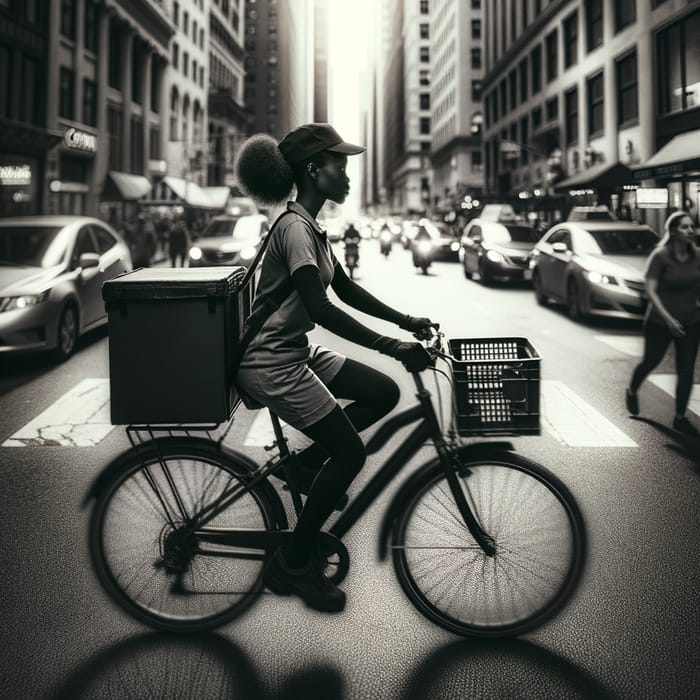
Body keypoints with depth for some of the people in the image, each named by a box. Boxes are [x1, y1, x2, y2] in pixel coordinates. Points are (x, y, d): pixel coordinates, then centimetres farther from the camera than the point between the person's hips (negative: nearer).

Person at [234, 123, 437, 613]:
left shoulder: (312, 228, 10)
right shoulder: (295, 228, -20)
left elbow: (346, 290, 17)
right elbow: (322, 309, -28)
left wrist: (405, 321, 11)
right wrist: (392, 347, -30)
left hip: (296, 352, 9)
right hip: (272, 363, -9)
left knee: (385, 393, 6)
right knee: (350, 453, -7)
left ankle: (308, 463, 15)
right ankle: (293, 564, 6)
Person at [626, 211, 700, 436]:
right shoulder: (660, 256, -15)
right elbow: (651, 291, -18)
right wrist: (668, 318, -26)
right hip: (659, 322, -4)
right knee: (651, 362, 14)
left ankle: (680, 418, 14)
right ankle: (631, 392, 44)